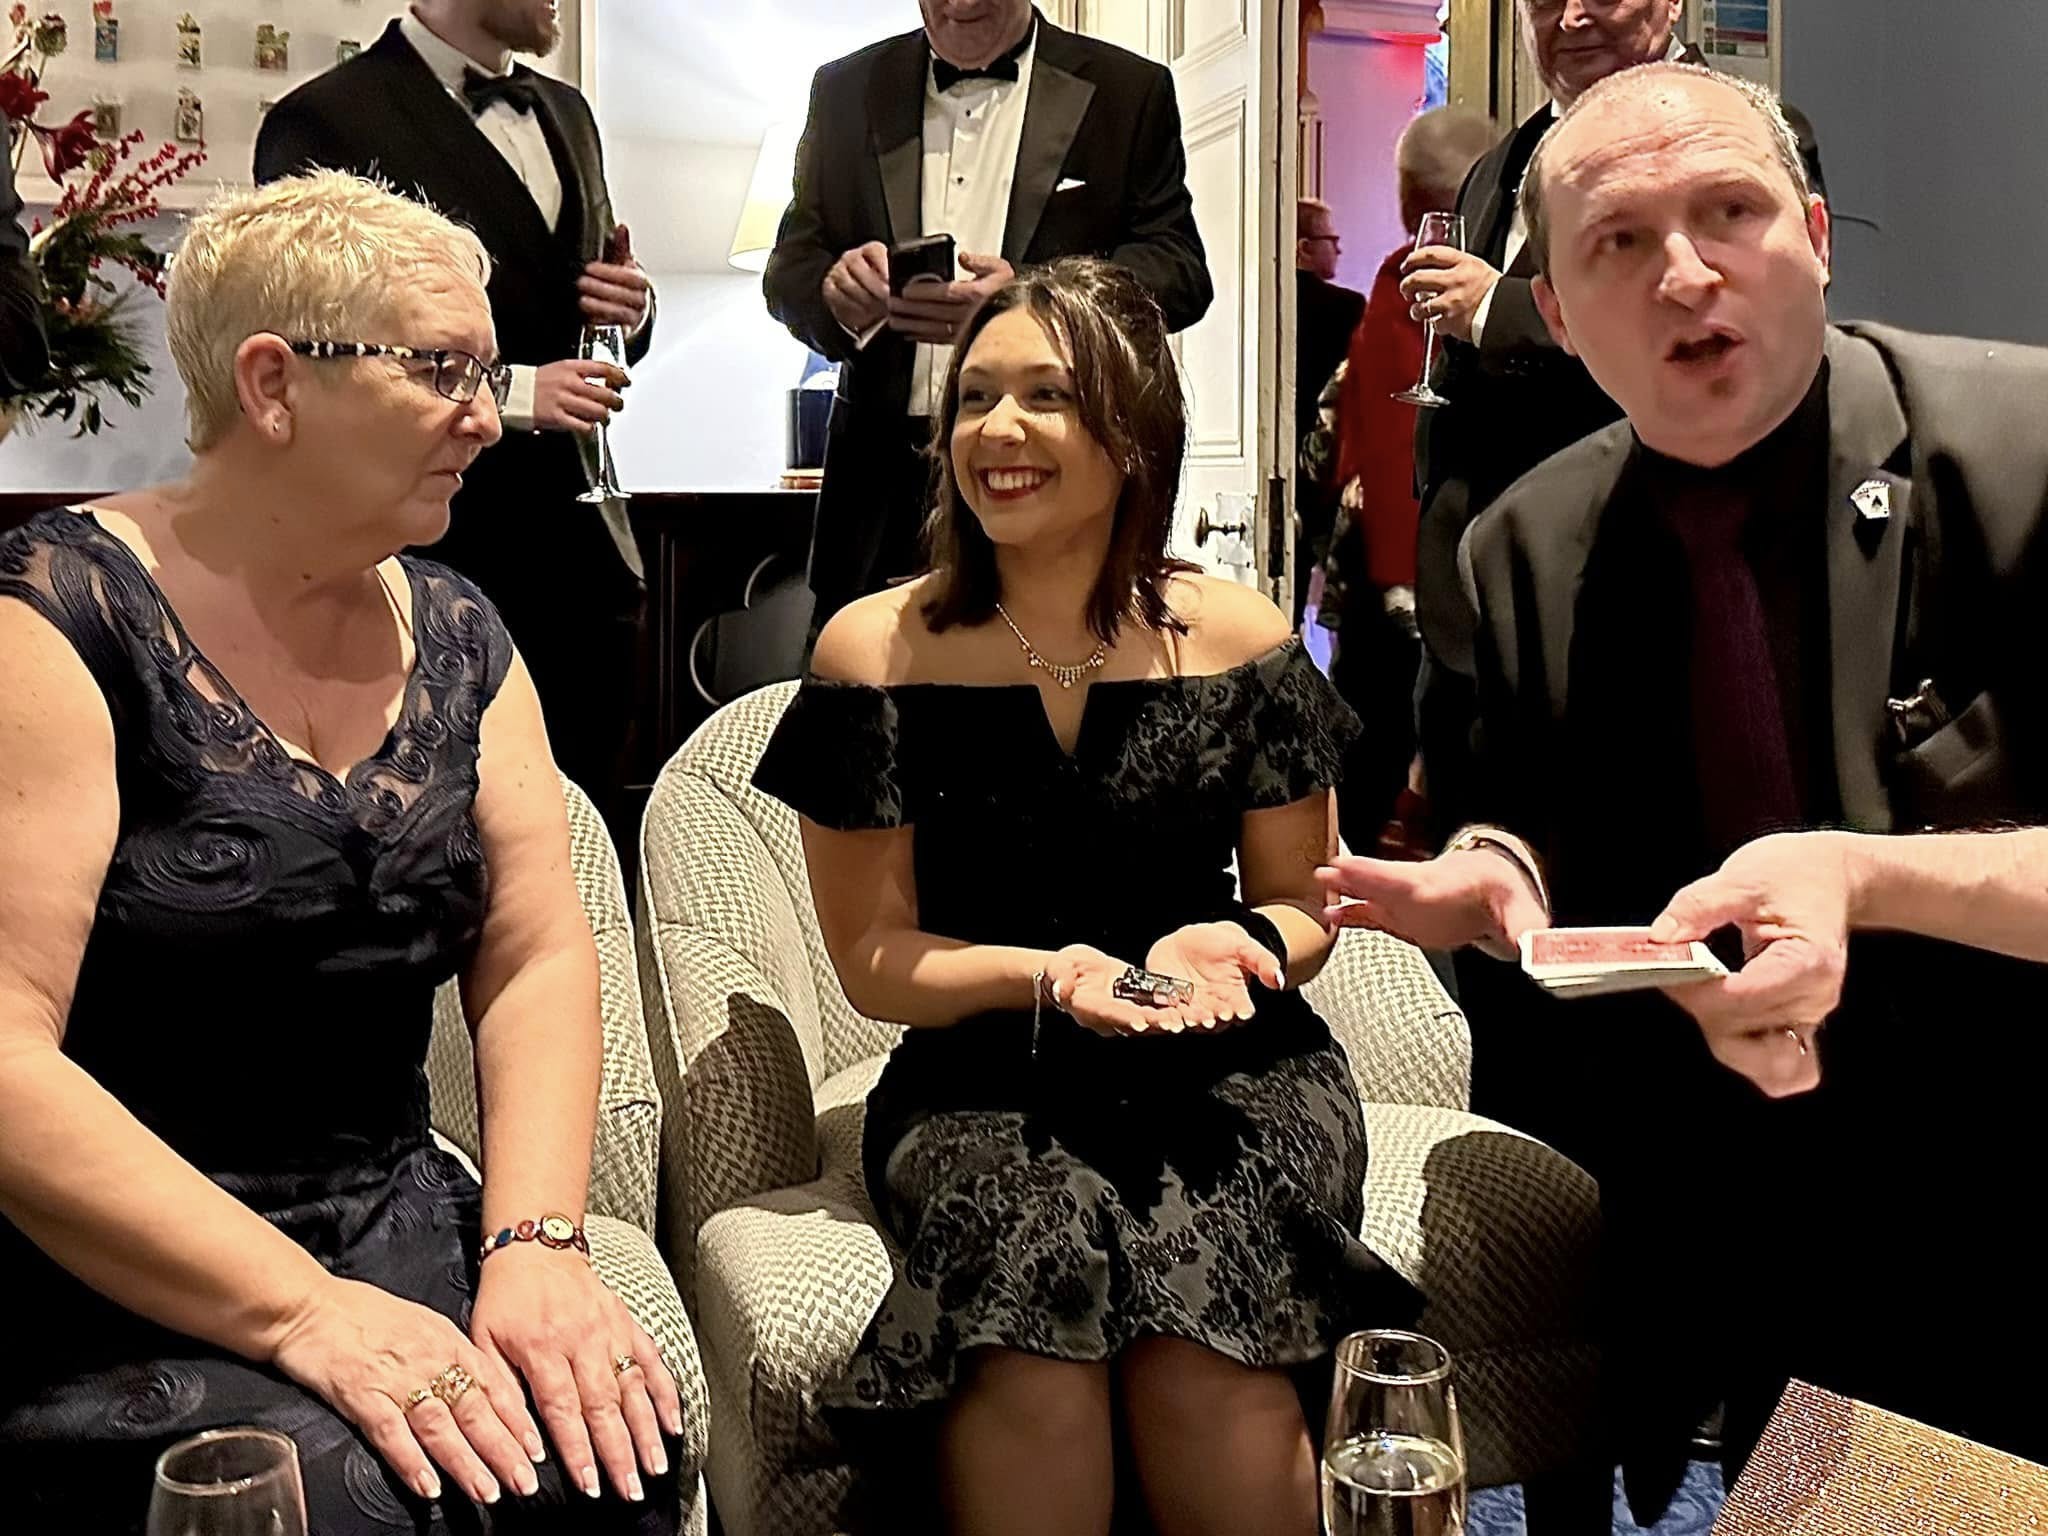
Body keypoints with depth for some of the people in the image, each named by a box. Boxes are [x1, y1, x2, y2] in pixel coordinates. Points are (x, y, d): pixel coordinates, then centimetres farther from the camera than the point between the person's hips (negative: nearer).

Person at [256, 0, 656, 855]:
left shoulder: (565, 114, 17)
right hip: (440, 559, -6)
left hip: (587, 550, 7)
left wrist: (628, 310, 2)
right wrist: (509, 392, -20)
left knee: (597, 845, 9)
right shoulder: (326, 121, -6)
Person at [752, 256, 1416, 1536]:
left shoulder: (1239, 639, 4)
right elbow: (872, 957, 2)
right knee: (1033, 1363, -31)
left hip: (1229, 1070, 1)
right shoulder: (876, 652, 1)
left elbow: (1304, 902, 11)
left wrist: (1238, 944, -13)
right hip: (985, 1079, 0)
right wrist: (1046, 976, -17)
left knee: (1204, 1370, -28)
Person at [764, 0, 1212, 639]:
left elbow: (1179, 271, -1)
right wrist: (838, 292, -14)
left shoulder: (1131, 91, 6)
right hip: (885, 486, 2)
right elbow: (789, 269, 12)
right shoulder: (845, 89, 14)